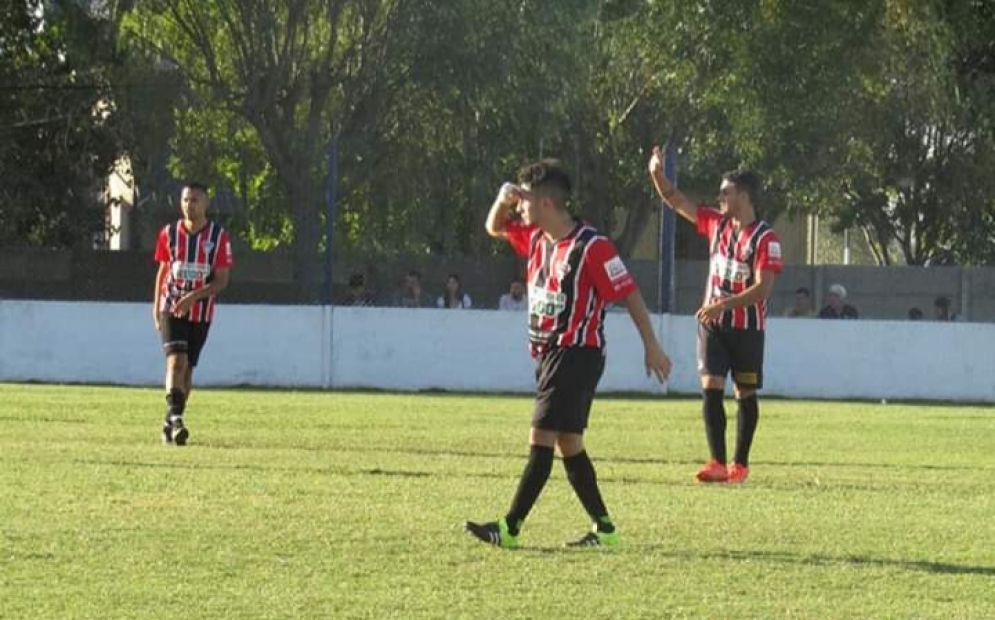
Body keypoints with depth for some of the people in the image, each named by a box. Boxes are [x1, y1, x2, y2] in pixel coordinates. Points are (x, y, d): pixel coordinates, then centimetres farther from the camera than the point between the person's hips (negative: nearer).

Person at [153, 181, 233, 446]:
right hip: (171, 308, -1)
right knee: (176, 361, -19)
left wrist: (193, 297, -22)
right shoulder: (169, 233, 1)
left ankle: (171, 423, 20)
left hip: (201, 312, 1)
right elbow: (162, 271, 12)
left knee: (187, 368, 8)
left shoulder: (219, 236, -5)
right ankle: (175, 418, -27)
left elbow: (221, 280, -8)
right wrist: (156, 307, 9)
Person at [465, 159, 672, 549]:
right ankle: (603, 528, 17)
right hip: (548, 353, 9)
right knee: (568, 444, 10)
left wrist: (651, 348, -10)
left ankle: (510, 529, -14)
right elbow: (494, 228, 25)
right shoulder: (537, 239, 9)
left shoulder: (591, 247, -16)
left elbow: (629, 294, -12)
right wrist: (503, 200, 2)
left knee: (541, 439, -12)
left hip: (577, 355, -9)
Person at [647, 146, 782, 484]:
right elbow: (677, 202, 11)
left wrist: (725, 304, -29)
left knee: (745, 393, 7)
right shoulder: (716, 223, 4)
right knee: (711, 389, -8)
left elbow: (763, 288, -22)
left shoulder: (765, 238, -14)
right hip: (713, 323, 4)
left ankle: (740, 464, 15)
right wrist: (657, 175, -3)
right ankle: (717, 462, -10)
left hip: (747, 326, -4)